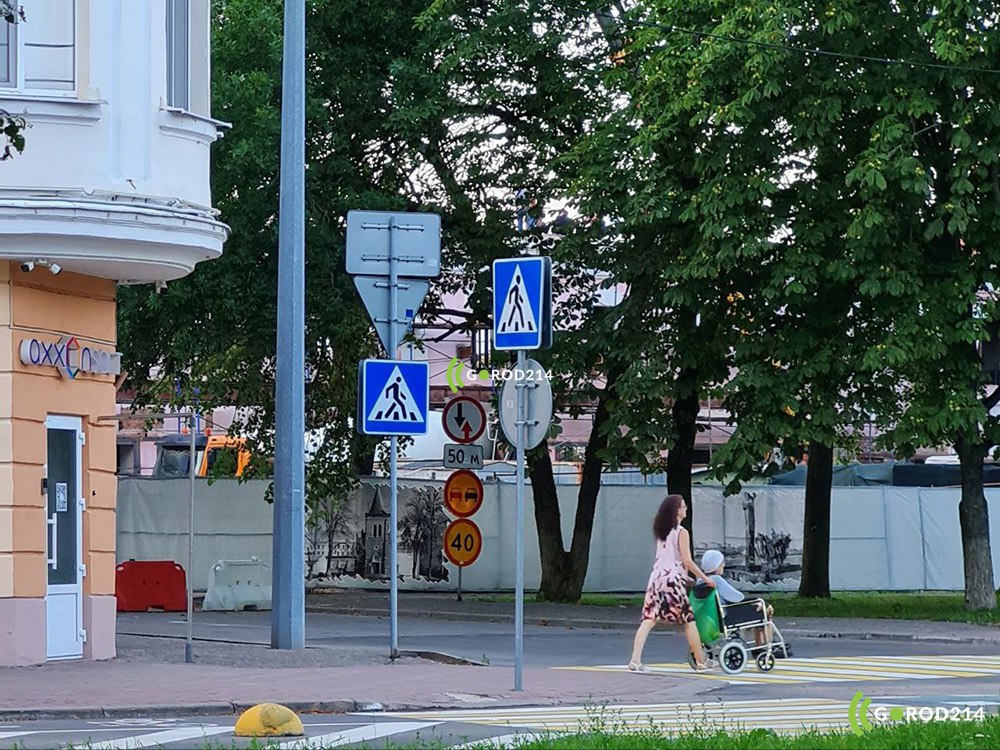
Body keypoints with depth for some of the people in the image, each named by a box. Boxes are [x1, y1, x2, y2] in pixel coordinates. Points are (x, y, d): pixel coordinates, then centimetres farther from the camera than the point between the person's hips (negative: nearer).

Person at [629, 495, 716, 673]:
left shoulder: (661, 532, 15)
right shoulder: (681, 533, -6)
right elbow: (687, 561, -11)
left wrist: (685, 577, 24)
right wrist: (705, 579, -3)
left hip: (656, 578, 6)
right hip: (673, 580, -6)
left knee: (648, 621, -1)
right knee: (689, 621, 5)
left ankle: (635, 661, -12)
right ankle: (701, 662, 11)